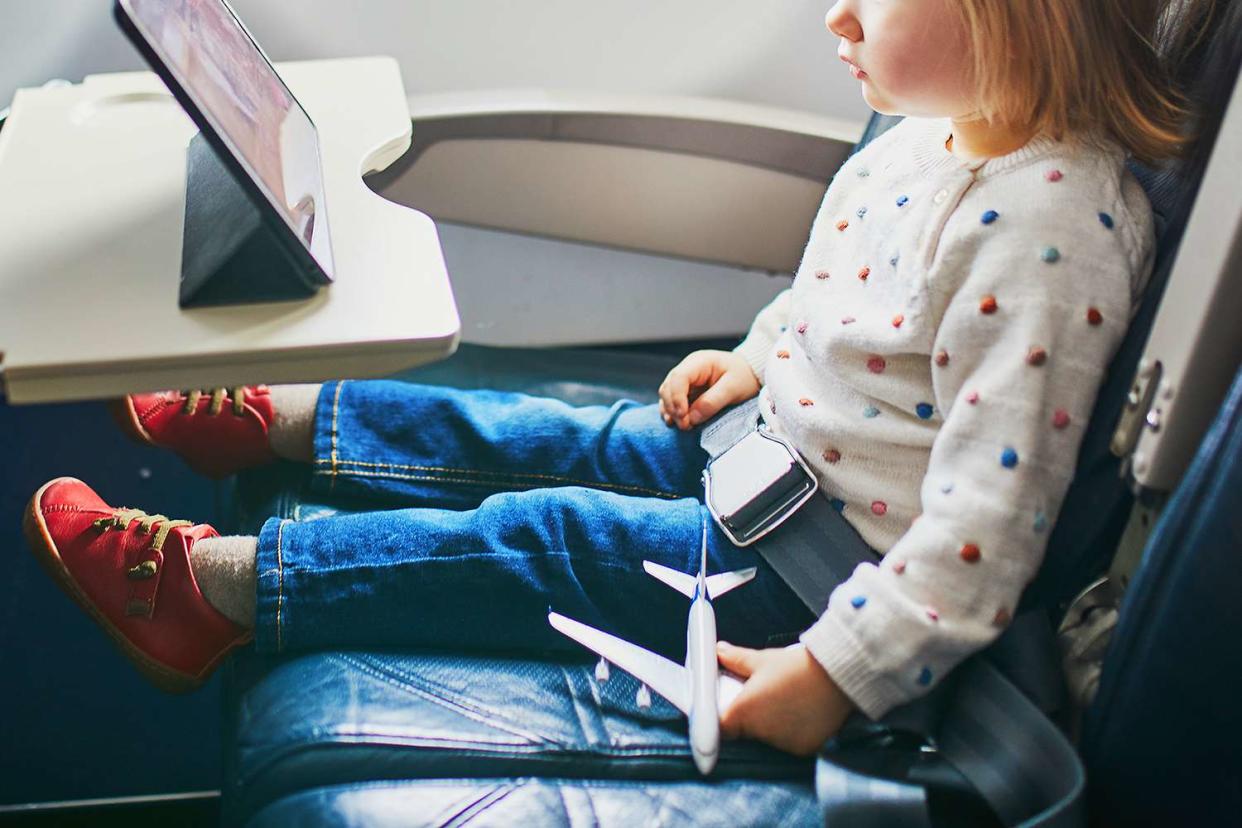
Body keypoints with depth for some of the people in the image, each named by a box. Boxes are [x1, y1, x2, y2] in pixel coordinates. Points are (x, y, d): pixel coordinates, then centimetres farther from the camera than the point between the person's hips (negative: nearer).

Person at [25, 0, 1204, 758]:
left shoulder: (1050, 224, -31)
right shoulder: (936, 135, -1)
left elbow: (990, 513, -31)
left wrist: (839, 670, -29)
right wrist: (757, 354, 10)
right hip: (775, 435, 9)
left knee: (534, 537, -9)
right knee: (556, 443, 10)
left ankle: (217, 585, 1)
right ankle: (272, 419, 23)